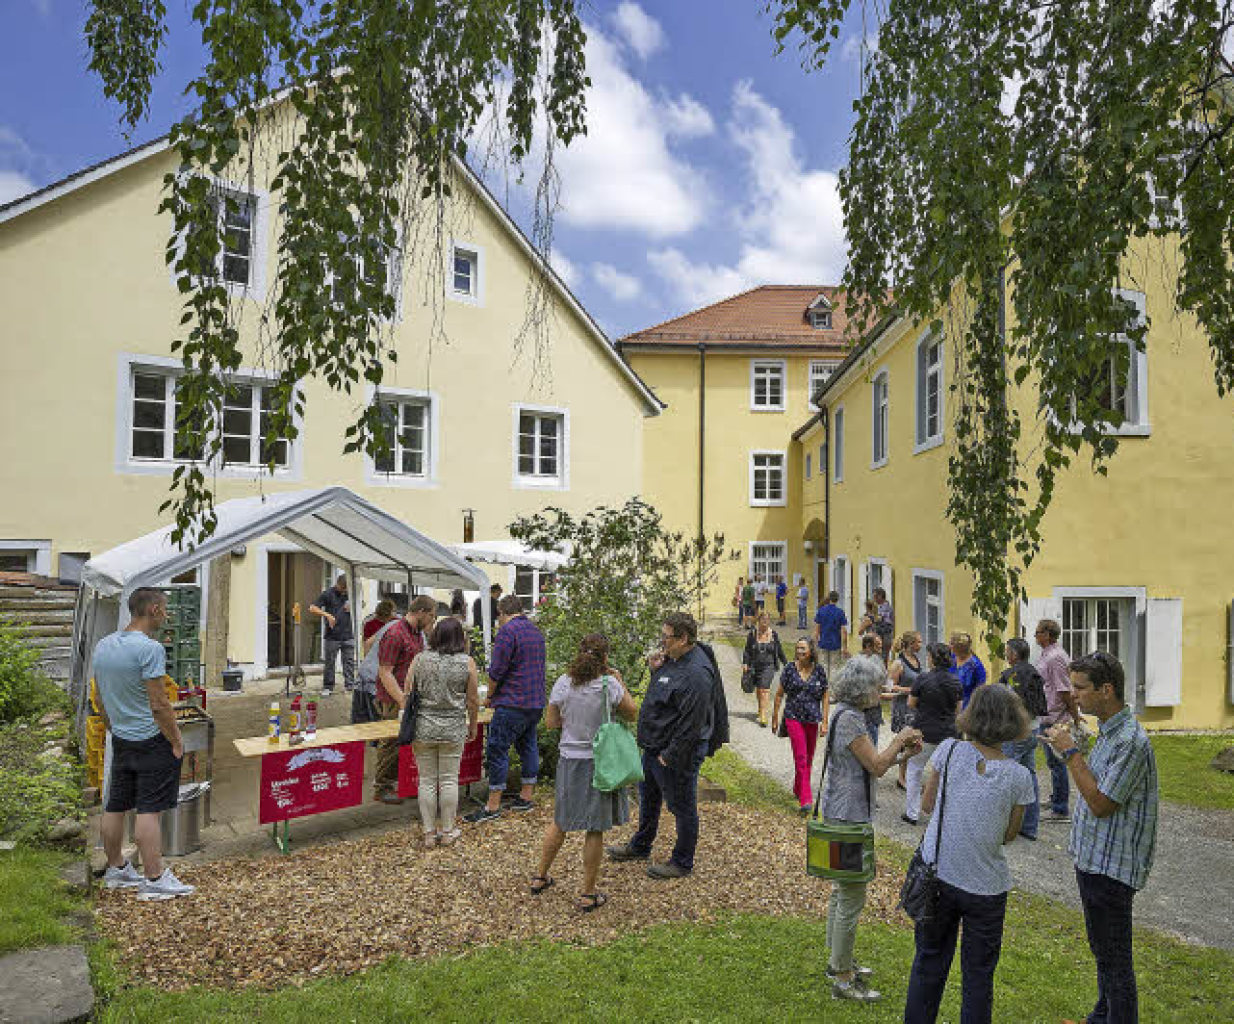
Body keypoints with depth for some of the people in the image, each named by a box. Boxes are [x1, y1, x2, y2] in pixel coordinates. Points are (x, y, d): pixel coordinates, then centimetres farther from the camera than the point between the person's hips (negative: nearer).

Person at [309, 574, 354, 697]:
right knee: (329, 663, 4)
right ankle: (327, 688, 14)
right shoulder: (328, 593, -3)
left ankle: (350, 685, 10)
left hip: (348, 635, 3)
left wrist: (352, 608, 0)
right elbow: (312, 609, -8)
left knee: (349, 662, 4)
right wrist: (327, 615, -20)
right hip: (332, 636, -3)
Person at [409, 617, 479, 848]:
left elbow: (408, 695, 2)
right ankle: (447, 832, 17)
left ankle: (429, 833, 16)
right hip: (453, 730, -1)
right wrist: (473, 726, 12)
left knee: (426, 780, 9)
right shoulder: (467, 662, -6)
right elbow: (473, 701, -2)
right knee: (449, 780, 8)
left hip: (423, 728, 1)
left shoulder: (420, 659, -1)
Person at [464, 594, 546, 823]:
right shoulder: (536, 630, 14)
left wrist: (490, 696, 1)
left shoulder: (507, 631, -12)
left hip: (512, 703, -9)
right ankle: (526, 797, 23)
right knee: (528, 746, 16)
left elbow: (496, 670, -15)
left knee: (497, 749, -3)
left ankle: (493, 806, 0)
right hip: (536, 701, 9)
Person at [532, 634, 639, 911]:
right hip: (600, 762, -4)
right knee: (595, 829, 7)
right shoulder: (610, 685, -16)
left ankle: (541, 878, 35)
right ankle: (588, 893, 17)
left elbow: (550, 722, 4)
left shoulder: (563, 683, -6)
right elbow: (632, 714, -1)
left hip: (569, 761, 4)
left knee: (560, 822, 21)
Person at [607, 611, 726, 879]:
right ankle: (640, 846, 45)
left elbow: (691, 725, -26)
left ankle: (682, 863, 26)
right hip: (654, 746, 10)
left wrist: (670, 756, -21)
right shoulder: (672, 659, 3)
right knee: (647, 796, 25)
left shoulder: (696, 674, -27)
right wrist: (656, 671, -1)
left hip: (678, 752, -10)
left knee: (682, 807, 8)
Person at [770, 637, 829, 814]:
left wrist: (825, 722, 0)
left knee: (809, 759, 13)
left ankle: (798, 789, 34)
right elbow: (779, 694, 5)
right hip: (794, 718, -2)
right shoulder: (790, 668, -3)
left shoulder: (819, 670, 0)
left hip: (812, 719, 3)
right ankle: (805, 799, -13)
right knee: (801, 757, -11)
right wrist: (775, 718, 6)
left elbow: (825, 697, 5)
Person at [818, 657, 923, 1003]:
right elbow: (877, 767, -20)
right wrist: (900, 738, -7)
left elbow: (870, 764, 14)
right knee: (851, 897, -1)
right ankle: (843, 980, 9)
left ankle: (838, 962, 35)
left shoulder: (846, 713, 10)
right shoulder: (849, 718, -21)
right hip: (848, 817, -11)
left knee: (842, 891, 21)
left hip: (841, 814, 11)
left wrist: (902, 749, 5)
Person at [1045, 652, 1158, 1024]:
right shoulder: (1108, 732, 8)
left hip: (1111, 868, -10)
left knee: (1114, 958, 4)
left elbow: (1101, 804, -24)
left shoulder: (1131, 741, -25)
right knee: (1102, 949, 24)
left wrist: (1070, 752, -21)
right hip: (1094, 861, 10)